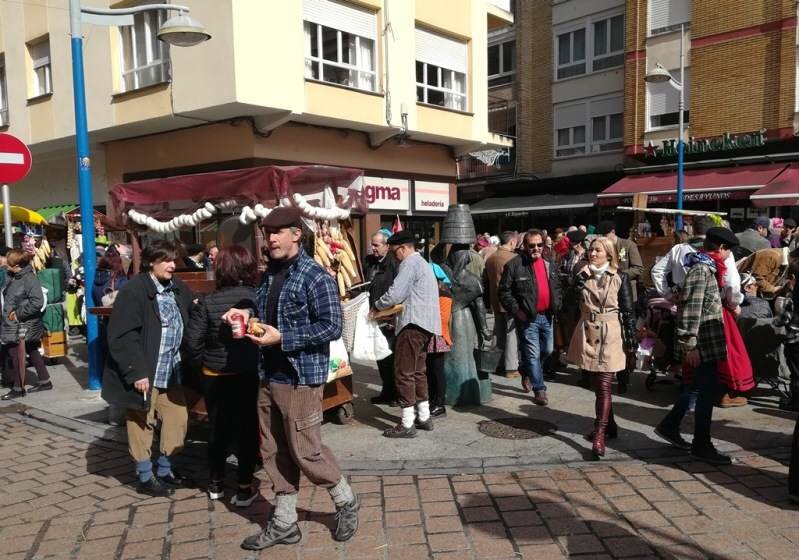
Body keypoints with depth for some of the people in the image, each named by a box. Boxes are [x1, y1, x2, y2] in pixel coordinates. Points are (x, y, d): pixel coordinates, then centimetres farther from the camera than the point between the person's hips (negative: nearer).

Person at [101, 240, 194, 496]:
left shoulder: (178, 288, 6)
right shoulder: (132, 291, -15)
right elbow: (122, 337, -19)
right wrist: (136, 372, -21)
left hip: (170, 373, 7)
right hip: (144, 374, -7)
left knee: (178, 419, 12)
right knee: (142, 425, 8)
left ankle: (165, 470, 30)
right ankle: (145, 477, 23)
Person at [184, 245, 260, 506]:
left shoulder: (208, 302, -12)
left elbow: (192, 343, -12)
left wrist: (204, 364, 5)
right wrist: (261, 361, 6)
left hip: (215, 377, 1)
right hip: (250, 375, -1)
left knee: (217, 429, 17)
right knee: (247, 429, 10)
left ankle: (215, 484, 33)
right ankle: (244, 489, 15)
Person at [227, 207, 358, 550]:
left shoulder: (315, 277, -14)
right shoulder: (270, 273, 10)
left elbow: (332, 327, -18)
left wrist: (282, 338, -22)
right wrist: (247, 315, 1)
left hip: (301, 378, -8)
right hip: (269, 377, 8)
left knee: (305, 451, 1)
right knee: (275, 453, 12)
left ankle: (346, 502, 25)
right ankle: (284, 524, 26)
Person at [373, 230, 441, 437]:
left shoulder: (410, 263, -9)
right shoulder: (422, 263, 24)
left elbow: (395, 294, -16)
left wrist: (377, 305, 0)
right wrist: (393, 308, 14)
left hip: (414, 323, -11)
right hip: (426, 323, 11)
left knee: (404, 373, -7)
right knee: (418, 371, 16)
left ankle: (407, 424, -4)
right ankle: (424, 417, 23)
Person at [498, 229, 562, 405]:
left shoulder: (549, 265, 7)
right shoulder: (514, 265, -12)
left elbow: (557, 288, 19)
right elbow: (504, 291, -11)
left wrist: (556, 306, 7)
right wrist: (516, 310, -17)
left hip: (546, 316, 7)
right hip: (527, 318, -6)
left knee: (547, 350, 19)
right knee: (533, 354, -2)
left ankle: (526, 372, 43)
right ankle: (539, 390, 9)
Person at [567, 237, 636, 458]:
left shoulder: (620, 278, -3)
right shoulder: (583, 275, 8)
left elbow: (629, 310, -3)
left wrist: (631, 339, -7)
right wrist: (582, 276, -17)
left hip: (610, 336, -4)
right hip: (588, 334, 5)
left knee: (604, 386, -8)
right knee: (596, 385, 14)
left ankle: (599, 435, -10)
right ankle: (609, 425, 29)